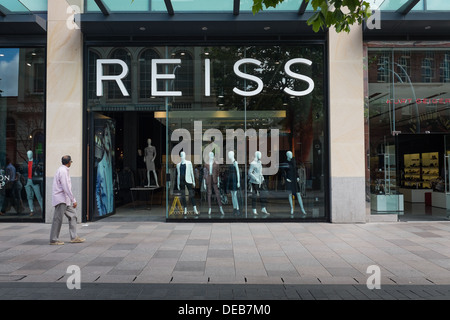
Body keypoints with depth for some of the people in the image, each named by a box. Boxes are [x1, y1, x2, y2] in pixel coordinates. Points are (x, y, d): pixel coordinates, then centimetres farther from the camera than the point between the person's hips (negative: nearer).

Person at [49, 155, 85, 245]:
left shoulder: (64, 170, 15)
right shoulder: (63, 171, -16)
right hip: (60, 198, -10)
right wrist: (73, 200, -20)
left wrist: (71, 199, 19)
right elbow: (66, 187, -22)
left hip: (65, 199, 10)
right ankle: (53, 240, 6)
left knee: (72, 215, 9)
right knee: (58, 219, -3)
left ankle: (74, 237, 12)